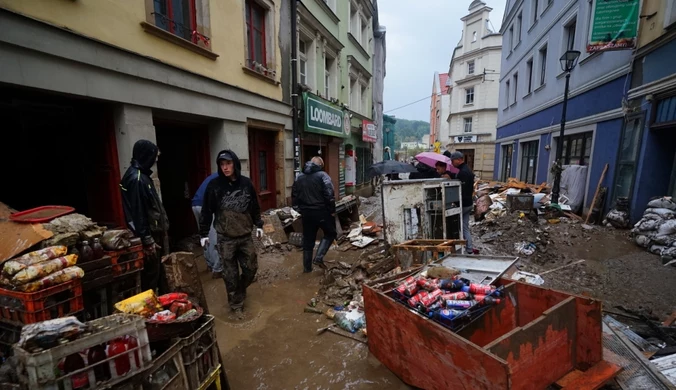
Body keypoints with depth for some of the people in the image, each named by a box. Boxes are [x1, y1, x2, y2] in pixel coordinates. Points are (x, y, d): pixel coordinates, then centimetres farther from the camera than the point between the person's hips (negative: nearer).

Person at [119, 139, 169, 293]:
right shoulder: (136, 178, -20)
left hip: (153, 233, 10)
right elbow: (138, 213, -22)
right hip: (148, 235, -10)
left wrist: (161, 228, 20)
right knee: (151, 274, 2)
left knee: (158, 271, 20)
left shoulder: (142, 174, 11)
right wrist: (147, 241, -20)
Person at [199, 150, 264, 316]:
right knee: (230, 273, 7)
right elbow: (207, 211, -3)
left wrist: (259, 225, 11)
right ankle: (236, 303, 26)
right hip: (225, 238, -2)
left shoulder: (246, 183, -1)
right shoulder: (214, 185, -8)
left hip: (246, 236, 3)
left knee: (251, 268, 12)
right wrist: (203, 234, -1)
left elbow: (255, 206, 9)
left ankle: (240, 291, 40)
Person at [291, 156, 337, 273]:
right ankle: (319, 257, 1)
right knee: (330, 233, 15)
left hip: (306, 212, 5)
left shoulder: (300, 177, 11)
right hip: (321, 211, -5)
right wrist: (332, 210, -8)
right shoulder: (322, 175, -8)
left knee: (308, 240, 14)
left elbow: (294, 194, 13)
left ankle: (307, 267, 20)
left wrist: (300, 209, 18)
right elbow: (329, 194, -16)